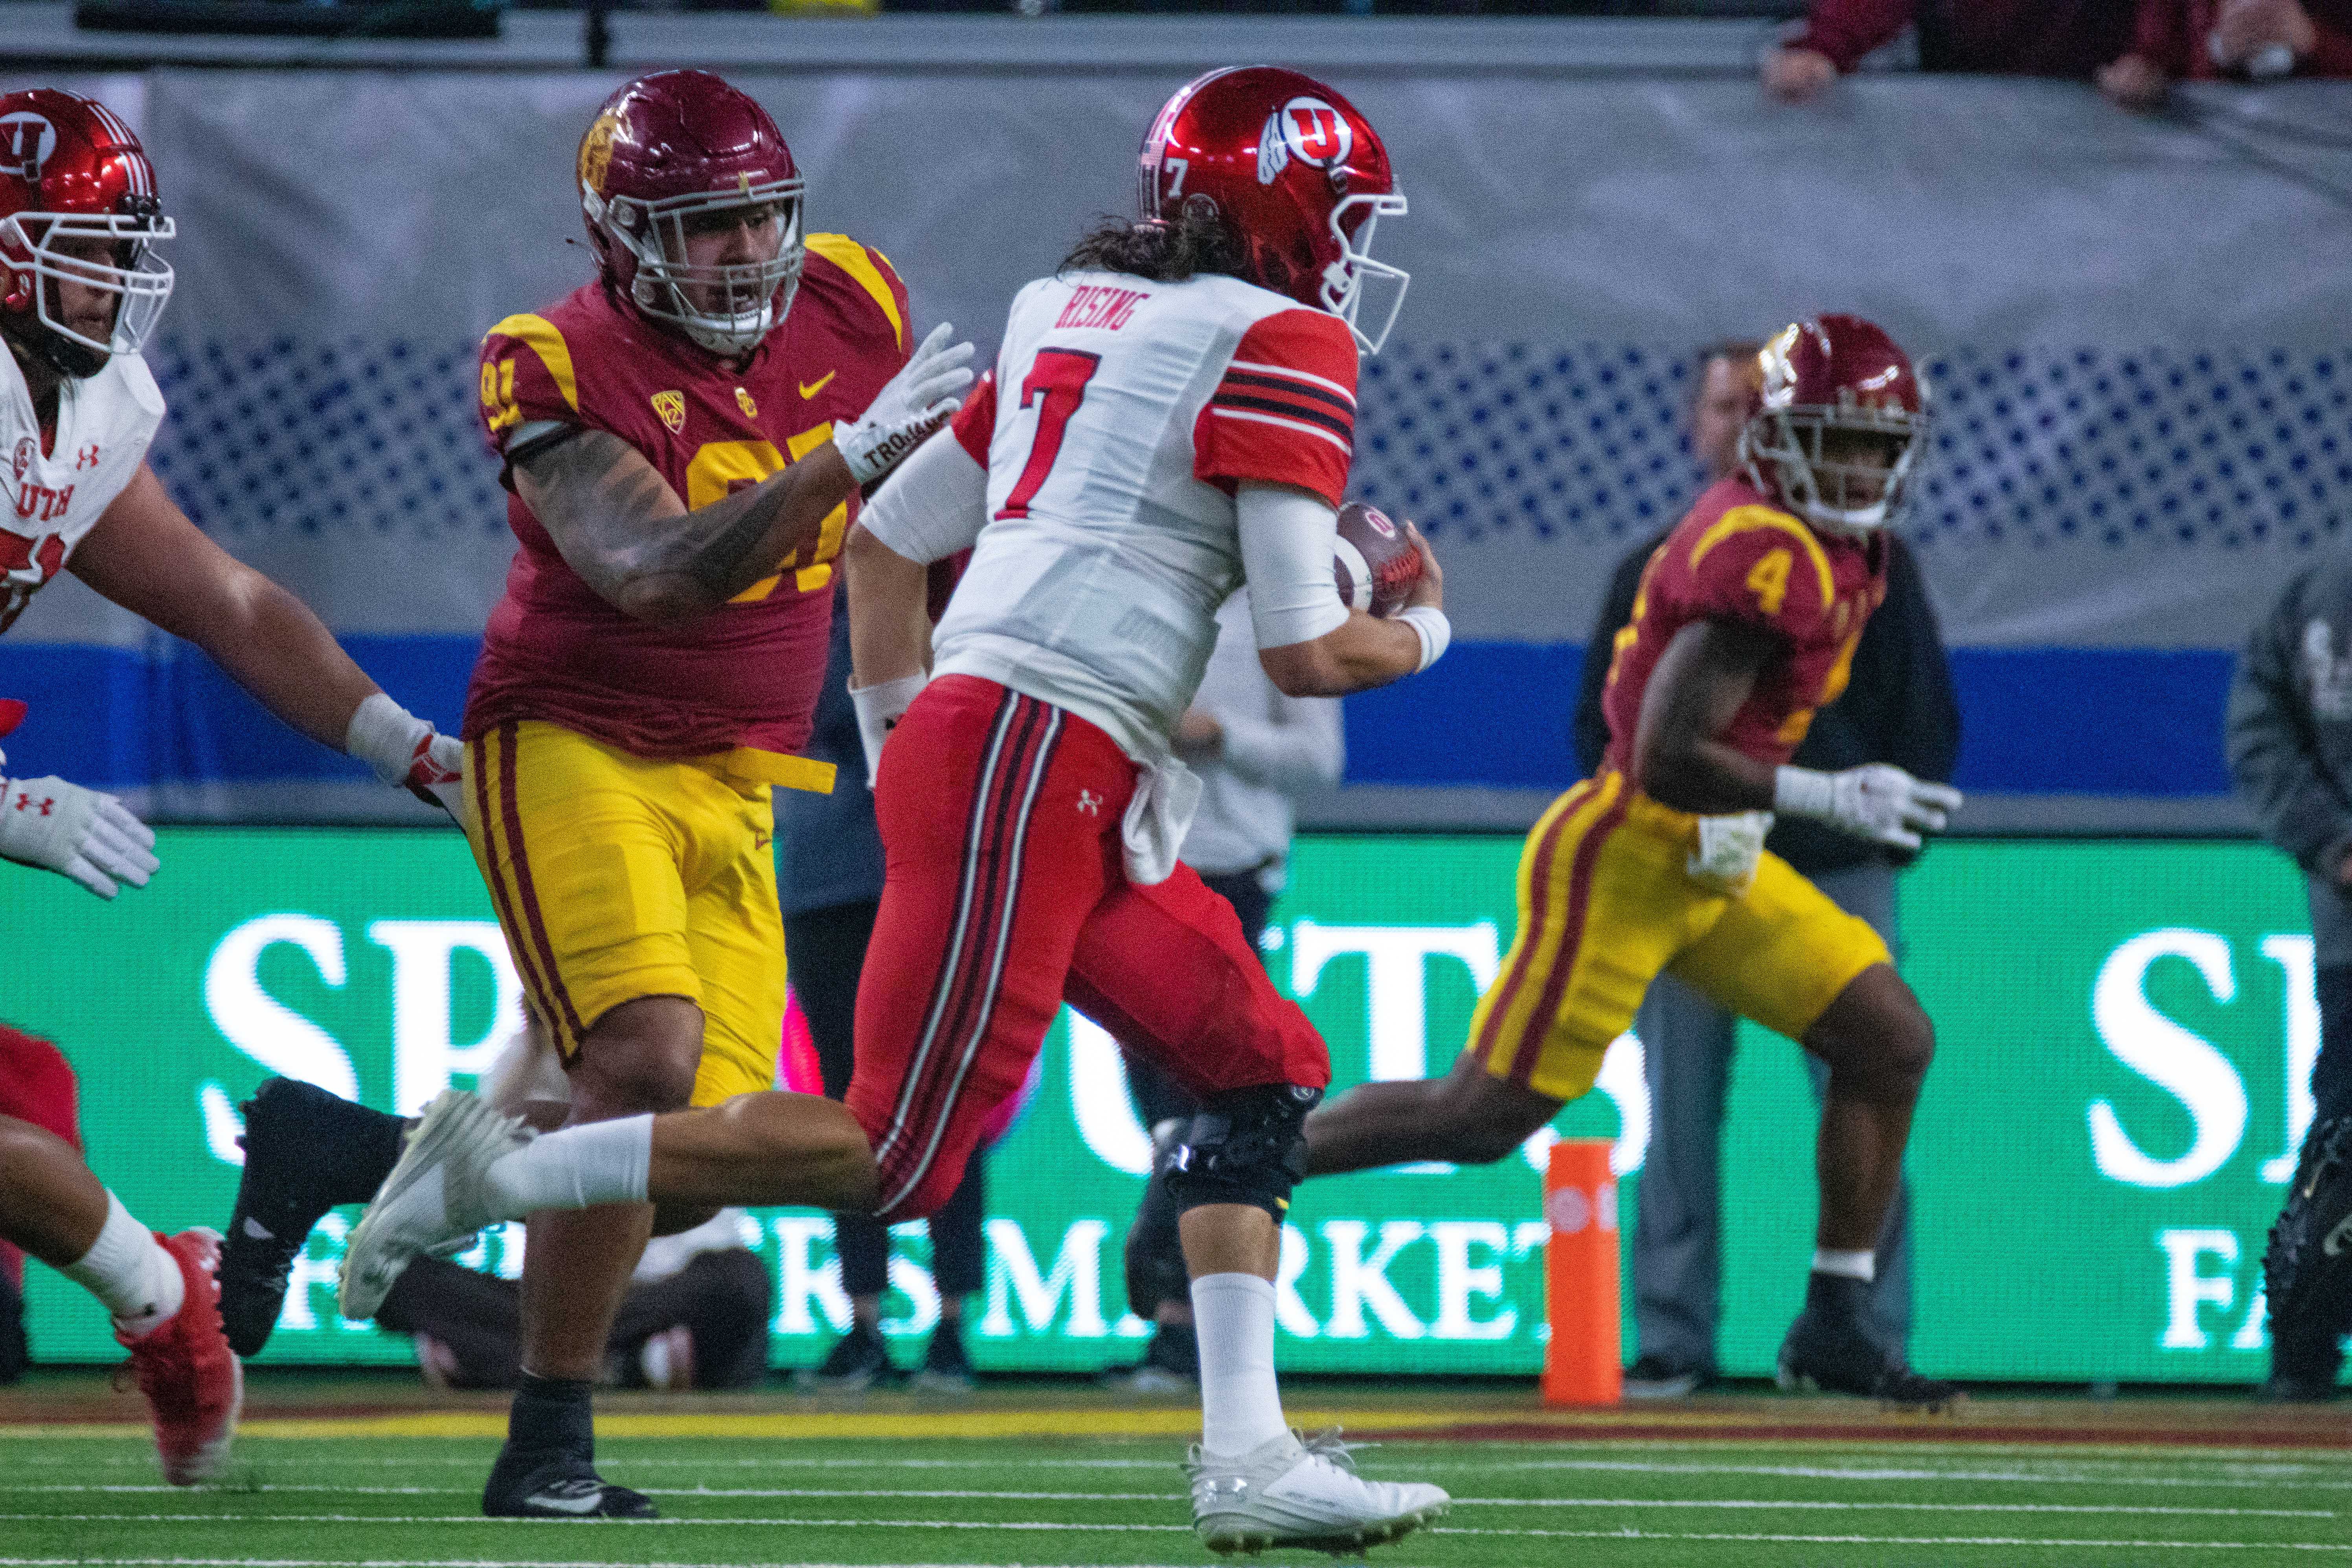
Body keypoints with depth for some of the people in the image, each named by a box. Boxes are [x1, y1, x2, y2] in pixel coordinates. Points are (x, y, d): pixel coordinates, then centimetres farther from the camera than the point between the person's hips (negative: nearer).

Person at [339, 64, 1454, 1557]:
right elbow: (1306, 654, -7)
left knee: (1268, 1072, 11)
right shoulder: (1281, 347, -5)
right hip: (1032, 760, -10)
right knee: (896, 1158, -9)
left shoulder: (1073, 316, 20)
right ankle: (502, 1172, -6)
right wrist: (1419, 635, 13)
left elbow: (887, 536, 23)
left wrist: (899, 736, 27)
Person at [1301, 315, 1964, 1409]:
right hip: (1624, 861, -10)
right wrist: (1829, 799, -26)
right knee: (1486, 1116, -5)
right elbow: (1667, 758, -26)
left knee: (1891, 1042, 3)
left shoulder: (1839, 555, 9)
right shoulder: (1769, 559, -22)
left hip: (1711, 868, 10)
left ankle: (1835, 1321, 8)